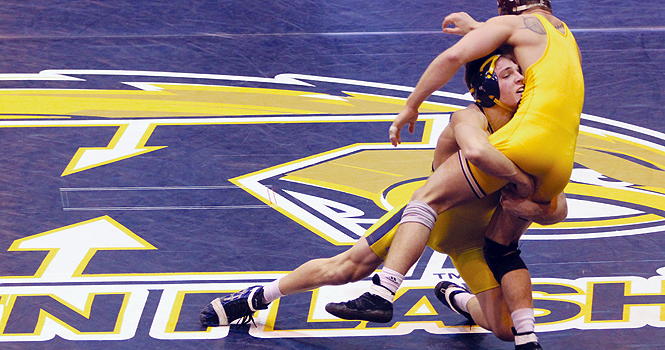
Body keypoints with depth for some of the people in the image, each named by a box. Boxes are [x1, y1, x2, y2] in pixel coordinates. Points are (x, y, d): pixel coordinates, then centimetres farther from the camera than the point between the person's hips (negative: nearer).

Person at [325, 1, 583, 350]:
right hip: (561, 164, 7)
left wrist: (411, 106, 5)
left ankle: (382, 293, -22)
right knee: (501, 248, 18)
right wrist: (476, 29, 41)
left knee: (428, 199, -6)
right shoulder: (565, 35, 33)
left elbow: (453, 57, -1)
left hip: (525, 138, -7)